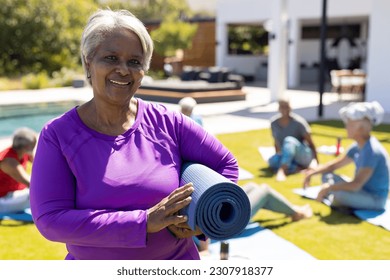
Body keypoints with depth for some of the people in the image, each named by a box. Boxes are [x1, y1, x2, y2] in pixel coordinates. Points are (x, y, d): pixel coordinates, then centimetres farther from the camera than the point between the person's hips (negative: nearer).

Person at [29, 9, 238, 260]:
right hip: (92, 266, -1)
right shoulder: (58, 134, -13)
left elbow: (227, 164, 1)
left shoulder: (167, 122, -8)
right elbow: (50, 219, -21)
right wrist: (144, 221, -26)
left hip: (177, 258, 2)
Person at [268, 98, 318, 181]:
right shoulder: (274, 122, -1)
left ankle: (281, 170, -51)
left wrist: (316, 160, -4)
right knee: (272, 161, -28)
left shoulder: (298, 122, -13)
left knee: (289, 140, -35)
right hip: (288, 157, 4)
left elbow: (310, 142, -7)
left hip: (304, 156, -4)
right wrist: (278, 156, 15)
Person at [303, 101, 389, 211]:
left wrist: (328, 188, -26)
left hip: (375, 200, -9)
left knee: (339, 194, -36)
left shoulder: (372, 151, -26)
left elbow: (356, 184, -32)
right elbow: (335, 164, 12)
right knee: (327, 176, 13)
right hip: (363, 190, 9)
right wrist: (312, 172, -1)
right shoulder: (358, 147, 3)